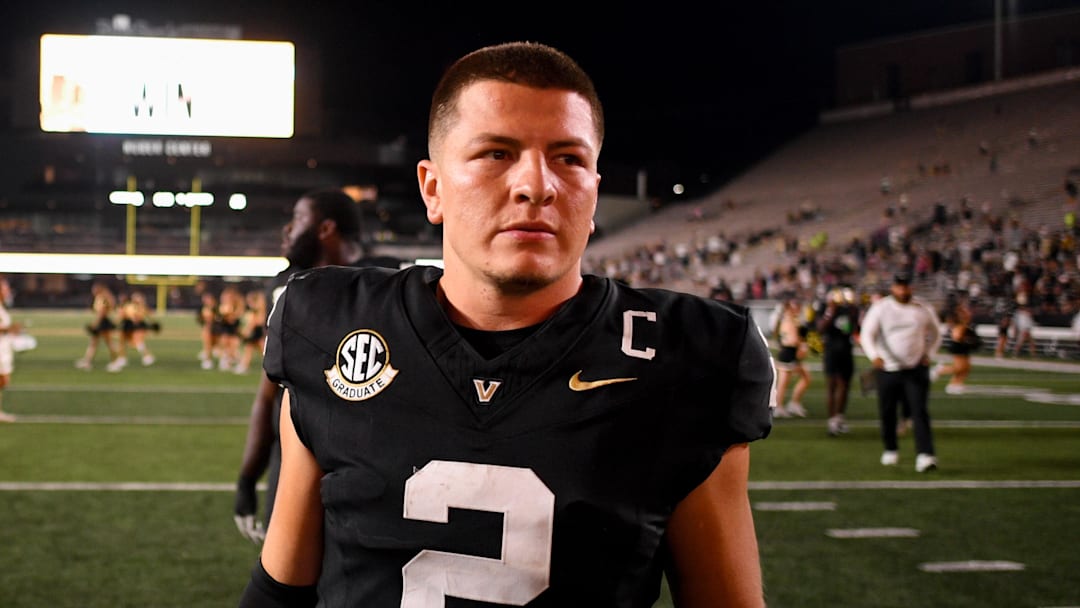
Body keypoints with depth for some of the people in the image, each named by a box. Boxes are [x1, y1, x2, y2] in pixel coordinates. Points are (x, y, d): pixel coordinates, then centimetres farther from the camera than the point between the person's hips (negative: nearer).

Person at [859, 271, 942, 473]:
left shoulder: (923, 309, 4)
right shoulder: (880, 308, -1)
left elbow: (935, 334, 18)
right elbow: (866, 334, -4)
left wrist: (928, 355, 4)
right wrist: (874, 356, -21)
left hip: (916, 369, 0)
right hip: (887, 369, 0)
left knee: (919, 411, -12)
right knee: (887, 413, 7)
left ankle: (925, 455, -19)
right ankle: (890, 450, 28)